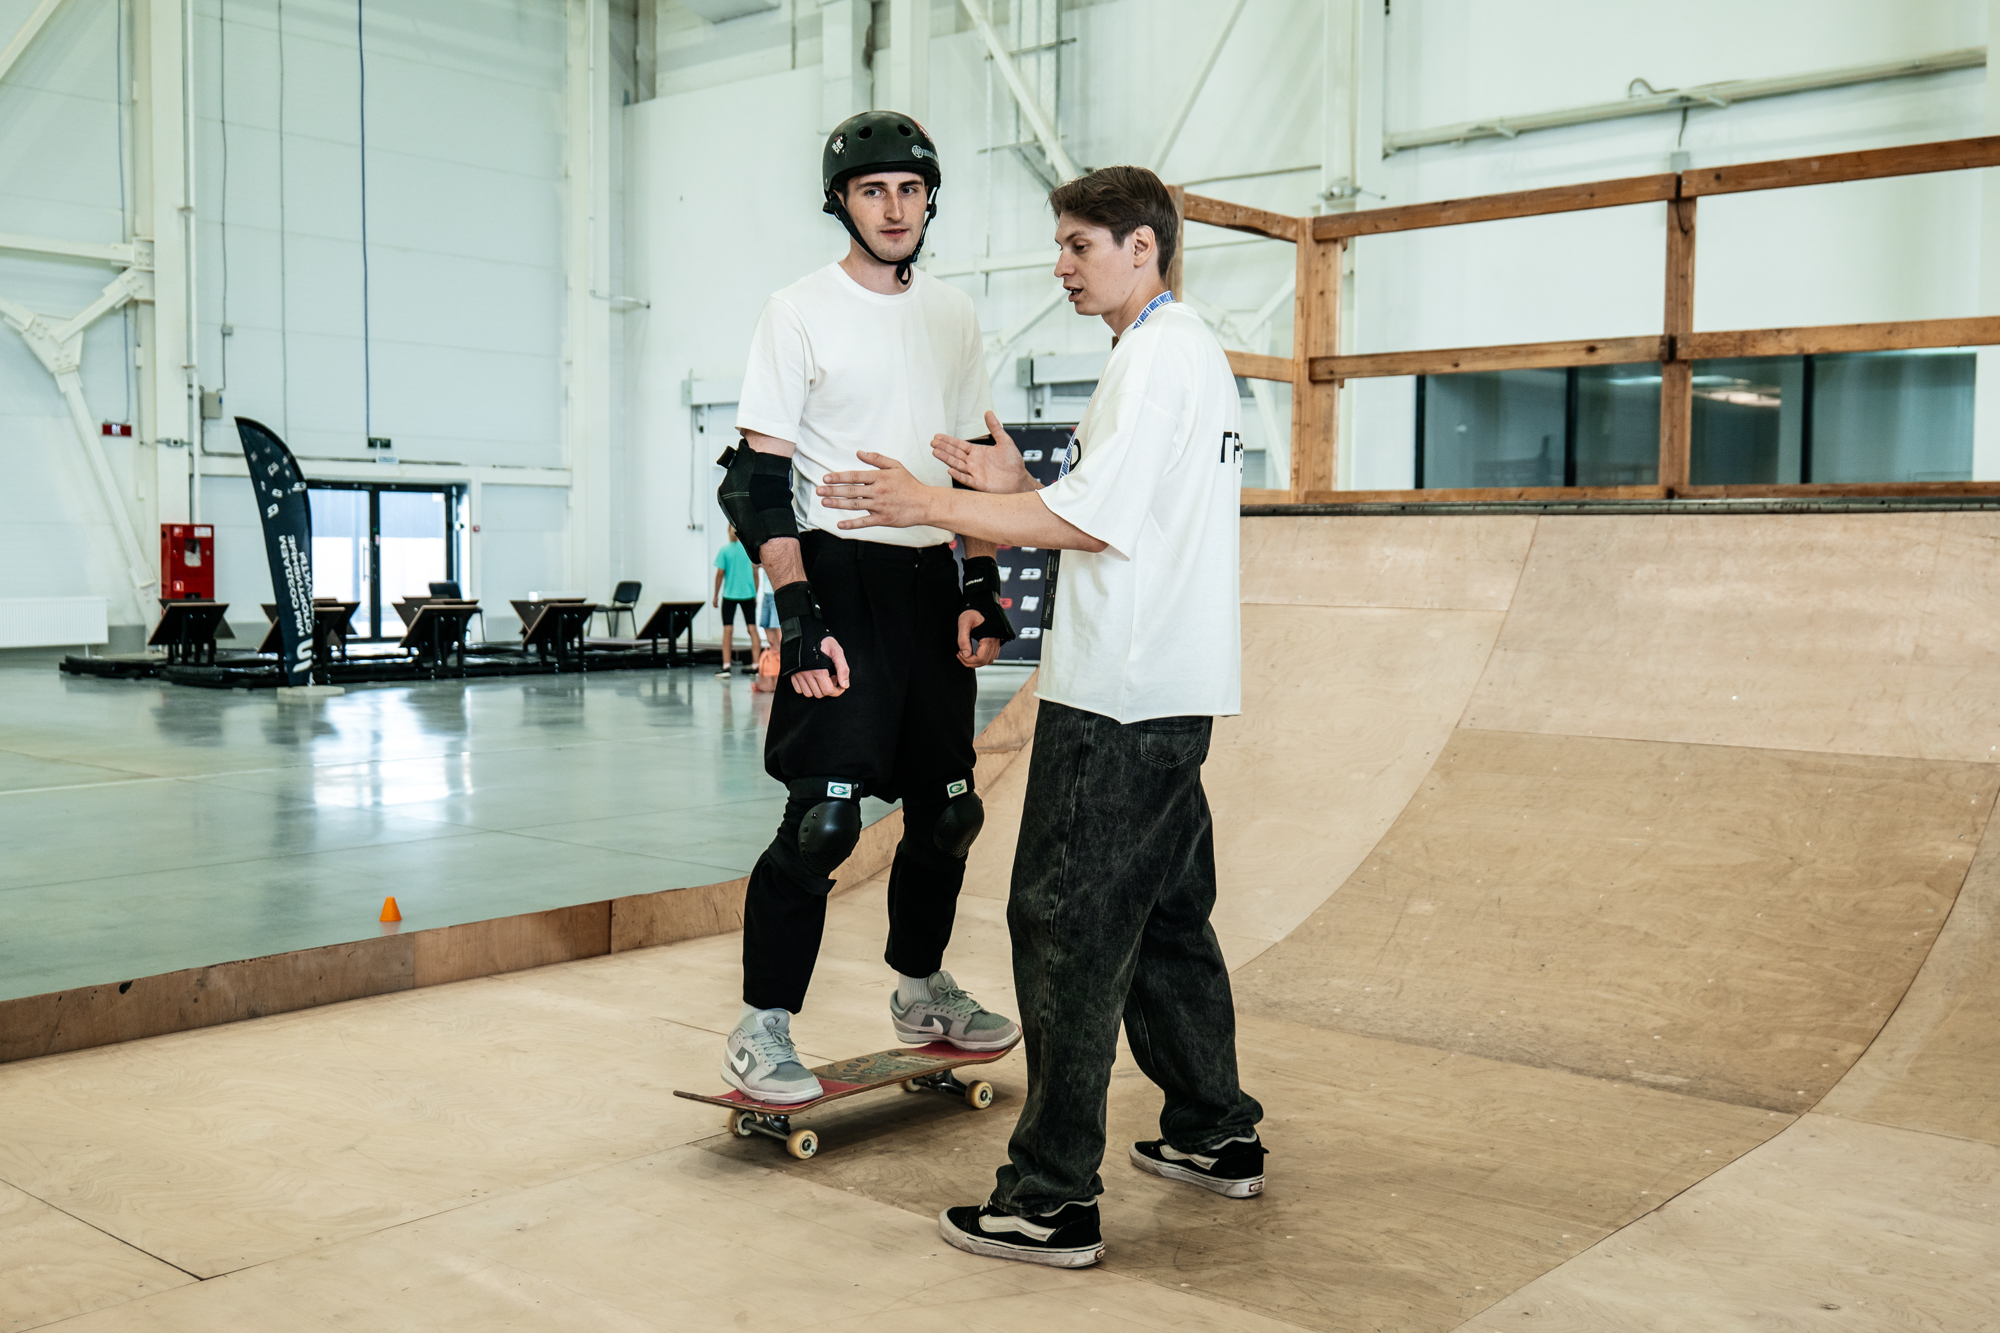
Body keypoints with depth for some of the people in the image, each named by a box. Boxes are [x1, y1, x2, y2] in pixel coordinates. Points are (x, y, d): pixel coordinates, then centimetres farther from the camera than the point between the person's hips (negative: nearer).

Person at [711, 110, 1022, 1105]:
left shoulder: (952, 316, 12)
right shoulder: (800, 312, -4)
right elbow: (757, 480, -9)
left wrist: (981, 587, 8)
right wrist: (799, 615, -17)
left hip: (933, 584, 6)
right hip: (840, 581, -6)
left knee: (947, 809, 11)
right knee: (824, 817, -11)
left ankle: (920, 989, 30)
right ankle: (760, 1029, 1)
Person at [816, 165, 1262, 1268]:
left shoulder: (1158, 357, -11)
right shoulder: (1197, 352, 20)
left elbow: (1090, 521, -19)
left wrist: (929, 503, -13)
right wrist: (1018, 486, 11)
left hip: (1116, 699, -10)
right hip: (1172, 691, 10)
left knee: (1065, 929, -7)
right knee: (1165, 916, 18)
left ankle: (1052, 1199, -2)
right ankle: (1216, 1136, 30)